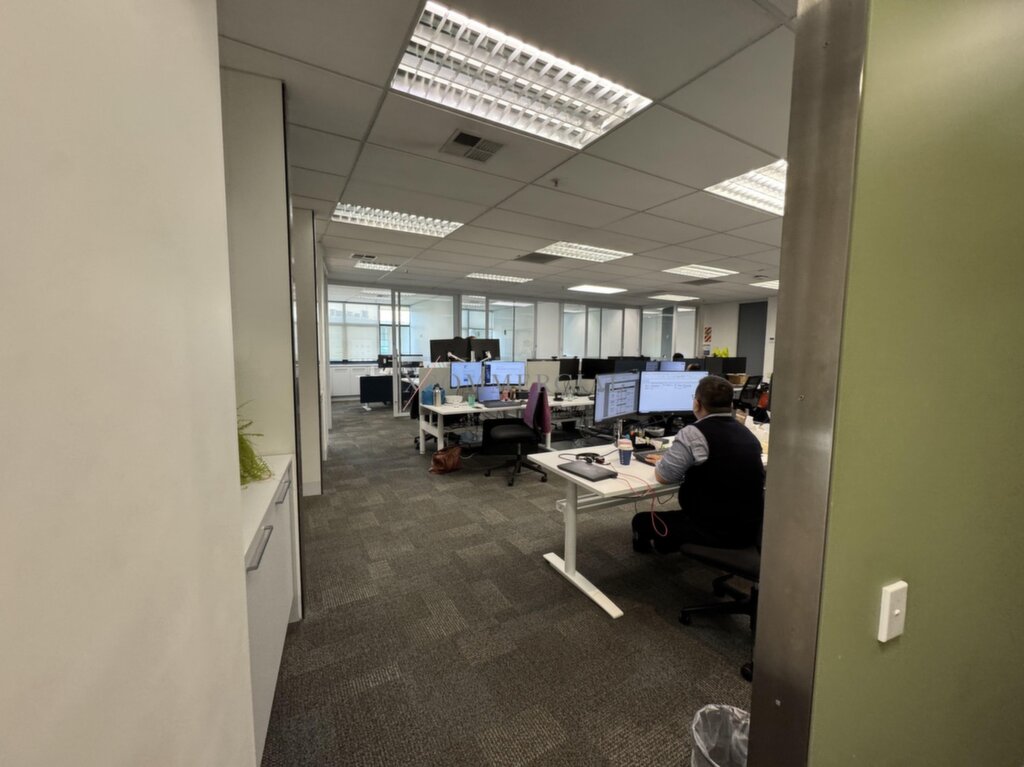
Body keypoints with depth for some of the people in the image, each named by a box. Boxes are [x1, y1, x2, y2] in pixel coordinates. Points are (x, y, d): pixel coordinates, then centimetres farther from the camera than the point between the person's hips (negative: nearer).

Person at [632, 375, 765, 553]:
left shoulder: (694, 434, -19)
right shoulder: (748, 433, 6)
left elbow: (662, 476, -12)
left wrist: (663, 461, 7)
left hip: (715, 532, -8)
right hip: (750, 530, 8)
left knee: (642, 521, 10)